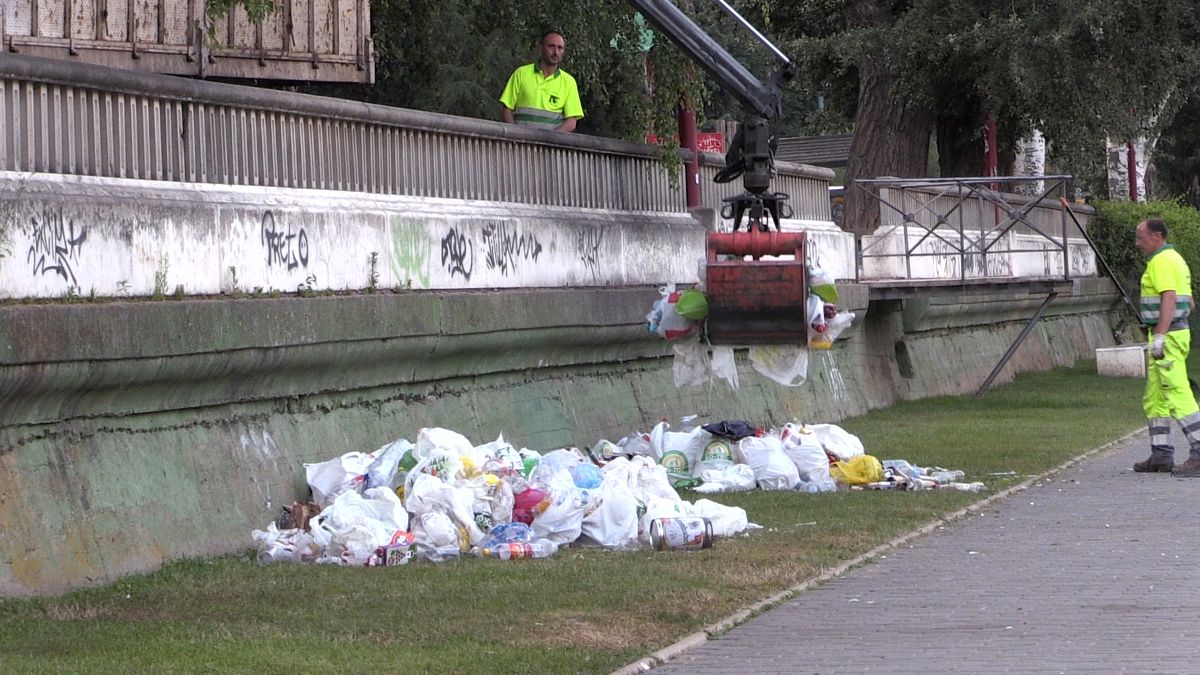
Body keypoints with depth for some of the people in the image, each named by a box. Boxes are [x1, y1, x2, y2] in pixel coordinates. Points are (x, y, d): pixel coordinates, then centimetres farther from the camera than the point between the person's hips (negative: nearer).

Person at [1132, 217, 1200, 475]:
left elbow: (1169, 299, -24)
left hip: (1168, 337, -11)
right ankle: (1161, 455, 16)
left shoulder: (1162, 262, -13)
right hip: (1176, 333, 11)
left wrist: (1160, 335, -29)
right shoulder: (1175, 259, 19)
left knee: (1178, 396, -13)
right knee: (1154, 398, 14)